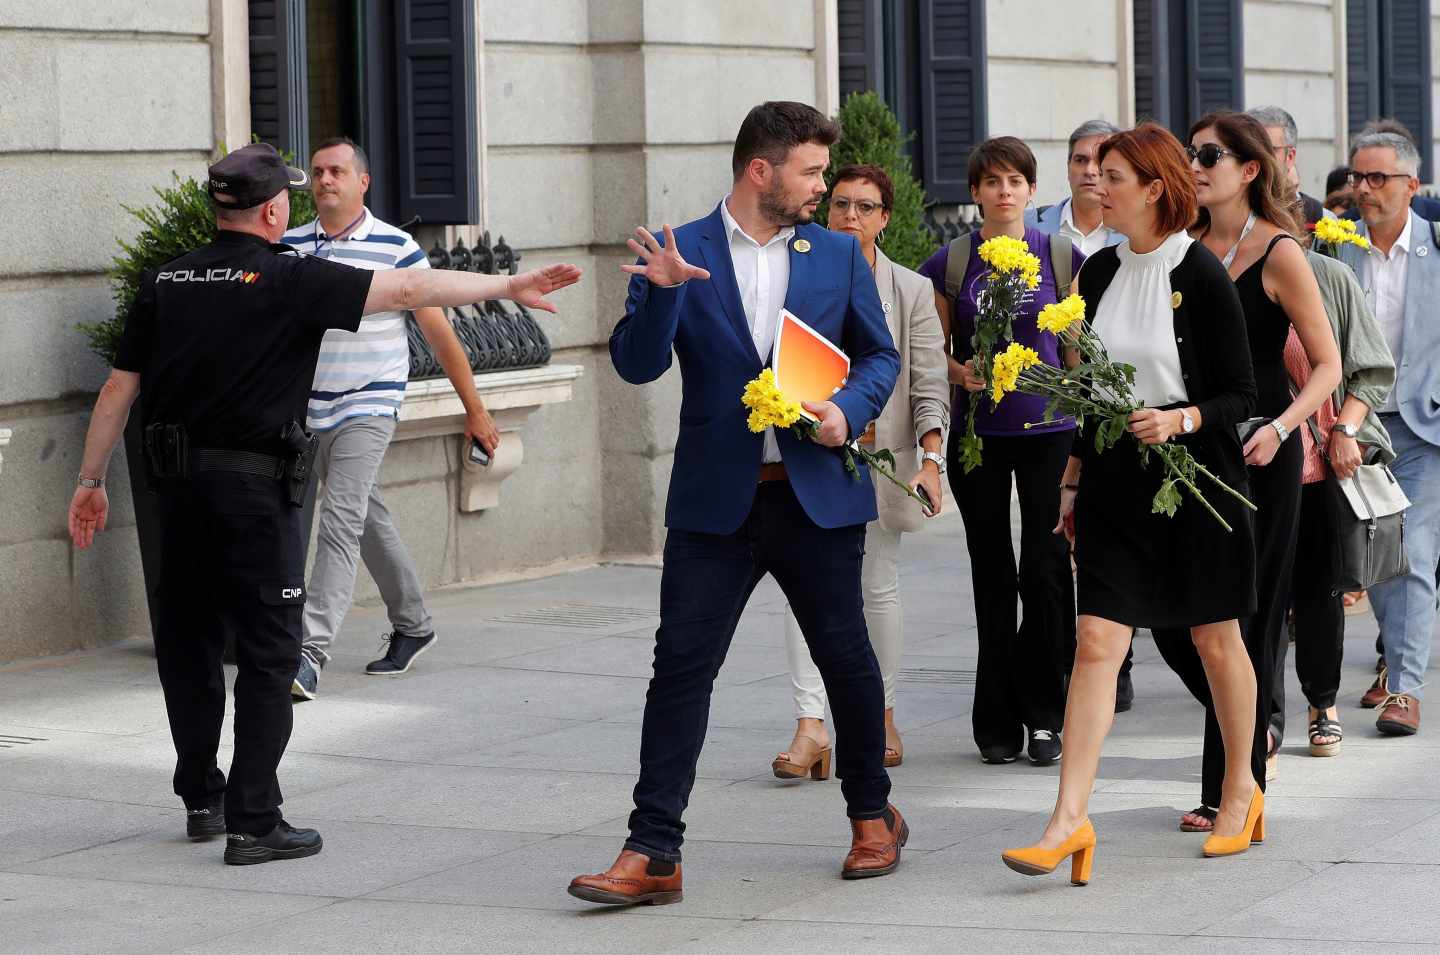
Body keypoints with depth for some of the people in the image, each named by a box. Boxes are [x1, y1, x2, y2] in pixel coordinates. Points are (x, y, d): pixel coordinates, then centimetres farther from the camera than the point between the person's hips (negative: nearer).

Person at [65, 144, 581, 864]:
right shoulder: (288, 280, -9)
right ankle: (253, 823, -3)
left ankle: (202, 798, 24)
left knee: (188, 642, 16)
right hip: (254, 485, -6)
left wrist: (91, 482, 16)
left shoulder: (165, 284, 6)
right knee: (268, 651, 0)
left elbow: (119, 388, 8)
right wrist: (509, 286, -4)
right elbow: (407, 289, -11)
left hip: (180, 482, 6)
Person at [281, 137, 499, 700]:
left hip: (369, 407, -5)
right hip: (311, 412, 5)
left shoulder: (395, 248, -6)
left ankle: (311, 652, -25)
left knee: (341, 522, -17)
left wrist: (474, 410, 2)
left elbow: (439, 332, -1)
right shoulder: (289, 248, 4)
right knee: (370, 521, 16)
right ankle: (412, 626, 33)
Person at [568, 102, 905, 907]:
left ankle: (874, 817, 32)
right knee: (680, 667, -6)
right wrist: (660, 292, -24)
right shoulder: (681, 253, 0)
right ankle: (653, 853, -6)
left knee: (847, 659, 11)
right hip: (718, 500, -2)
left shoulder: (839, 254, 7)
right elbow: (638, 364, -7)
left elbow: (880, 355, 12)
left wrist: (849, 411, -7)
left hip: (818, 497, 2)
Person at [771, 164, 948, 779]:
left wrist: (931, 461, -10)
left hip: (881, 456, 0)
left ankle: (882, 716, 24)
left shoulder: (911, 292, 4)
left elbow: (930, 386, 0)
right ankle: (810, 724, -17)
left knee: (878, 586, 9)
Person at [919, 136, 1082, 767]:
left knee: (1045, 570, -6)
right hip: (978, 435, 1)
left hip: (1049, 430, -1)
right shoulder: (951, 263, 4)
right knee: (992, 576, 4)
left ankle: (1043, 716, 4)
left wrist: (1087, 421, 3)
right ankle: (998, 721, 11)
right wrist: (959, 373, -11)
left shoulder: (1062, 257, 4)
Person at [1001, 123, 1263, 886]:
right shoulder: (1099, 273, 7)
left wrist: (1179, 420, -26)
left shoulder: (1202, 277, -10)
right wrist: (1074, 478, 16)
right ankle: (1070, 817, -11)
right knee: (1096, 643, -6)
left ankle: (1241, 791, 29)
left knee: (1215, 639, 10)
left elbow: (1238, 395, -8)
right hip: (1115, 482, 4)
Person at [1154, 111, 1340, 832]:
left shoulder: (1278, 253, -7)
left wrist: (1280, 428, -22)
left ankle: (1232, 788, 8)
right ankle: (1259, 732, 28)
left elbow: (1327, 366, -7)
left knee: (1239, 617, -2)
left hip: (1258, 455, -6)